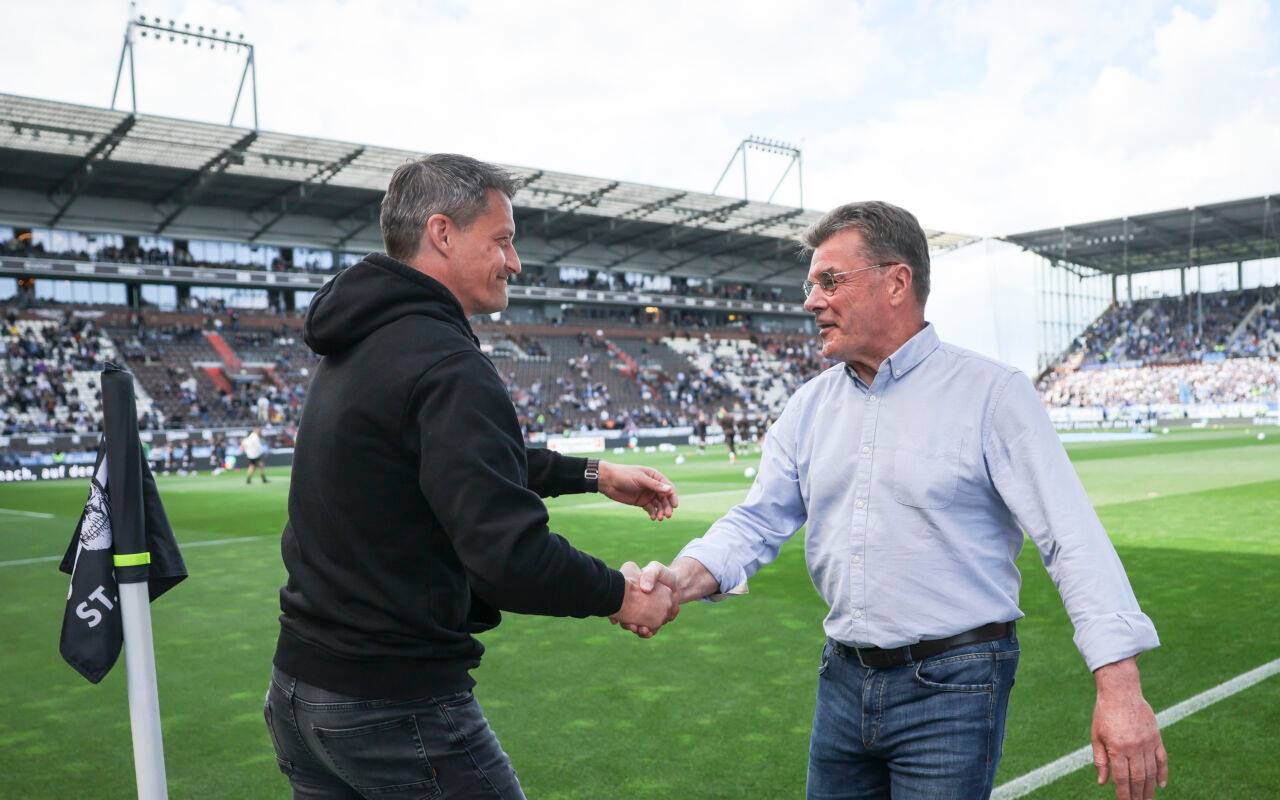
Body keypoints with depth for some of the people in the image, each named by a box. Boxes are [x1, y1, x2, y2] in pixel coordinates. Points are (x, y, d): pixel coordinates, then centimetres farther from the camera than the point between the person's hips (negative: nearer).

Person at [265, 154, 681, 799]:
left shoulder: (357, 347, 9)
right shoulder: (446, 365, -21)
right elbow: (510, 555, -28)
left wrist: (594, 474, 19)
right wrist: (620, 596, -11)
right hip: (398, 708, -9)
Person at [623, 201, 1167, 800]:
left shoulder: (991, 392, -10)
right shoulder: (810, 406, 7)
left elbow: (1072, 538, -16)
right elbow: (758, 522, 4)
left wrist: (1119, 686, -23)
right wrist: (683, 580, -15)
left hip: (953, 688, -5)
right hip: (843, 678, 6)